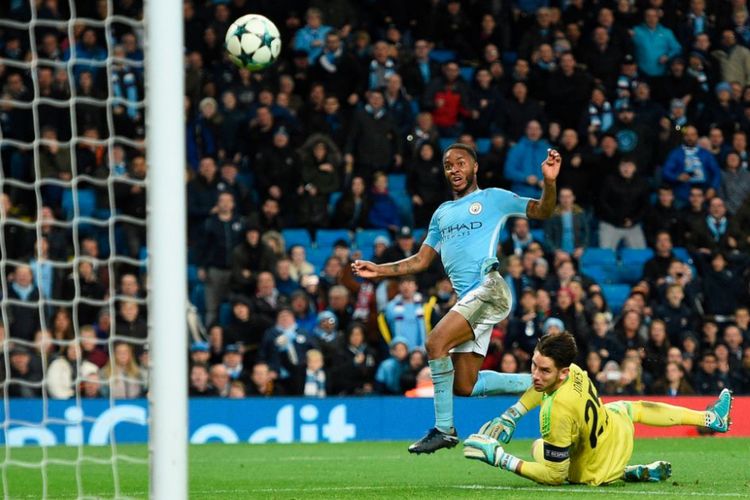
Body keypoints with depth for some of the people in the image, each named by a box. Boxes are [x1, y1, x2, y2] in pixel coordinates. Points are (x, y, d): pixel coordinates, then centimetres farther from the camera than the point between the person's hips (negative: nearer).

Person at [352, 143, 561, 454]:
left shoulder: (492, 198, 8)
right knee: (465, 386, 1)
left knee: (436, 343, -24)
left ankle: (444, 428, -19)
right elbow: (421, 261, 28)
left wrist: (549, 182, -16)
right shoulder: (442, 213, 26)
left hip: (489, 287, -8)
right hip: (468, 299, 8)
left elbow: (542, 211, 2)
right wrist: (378, 270, 18)